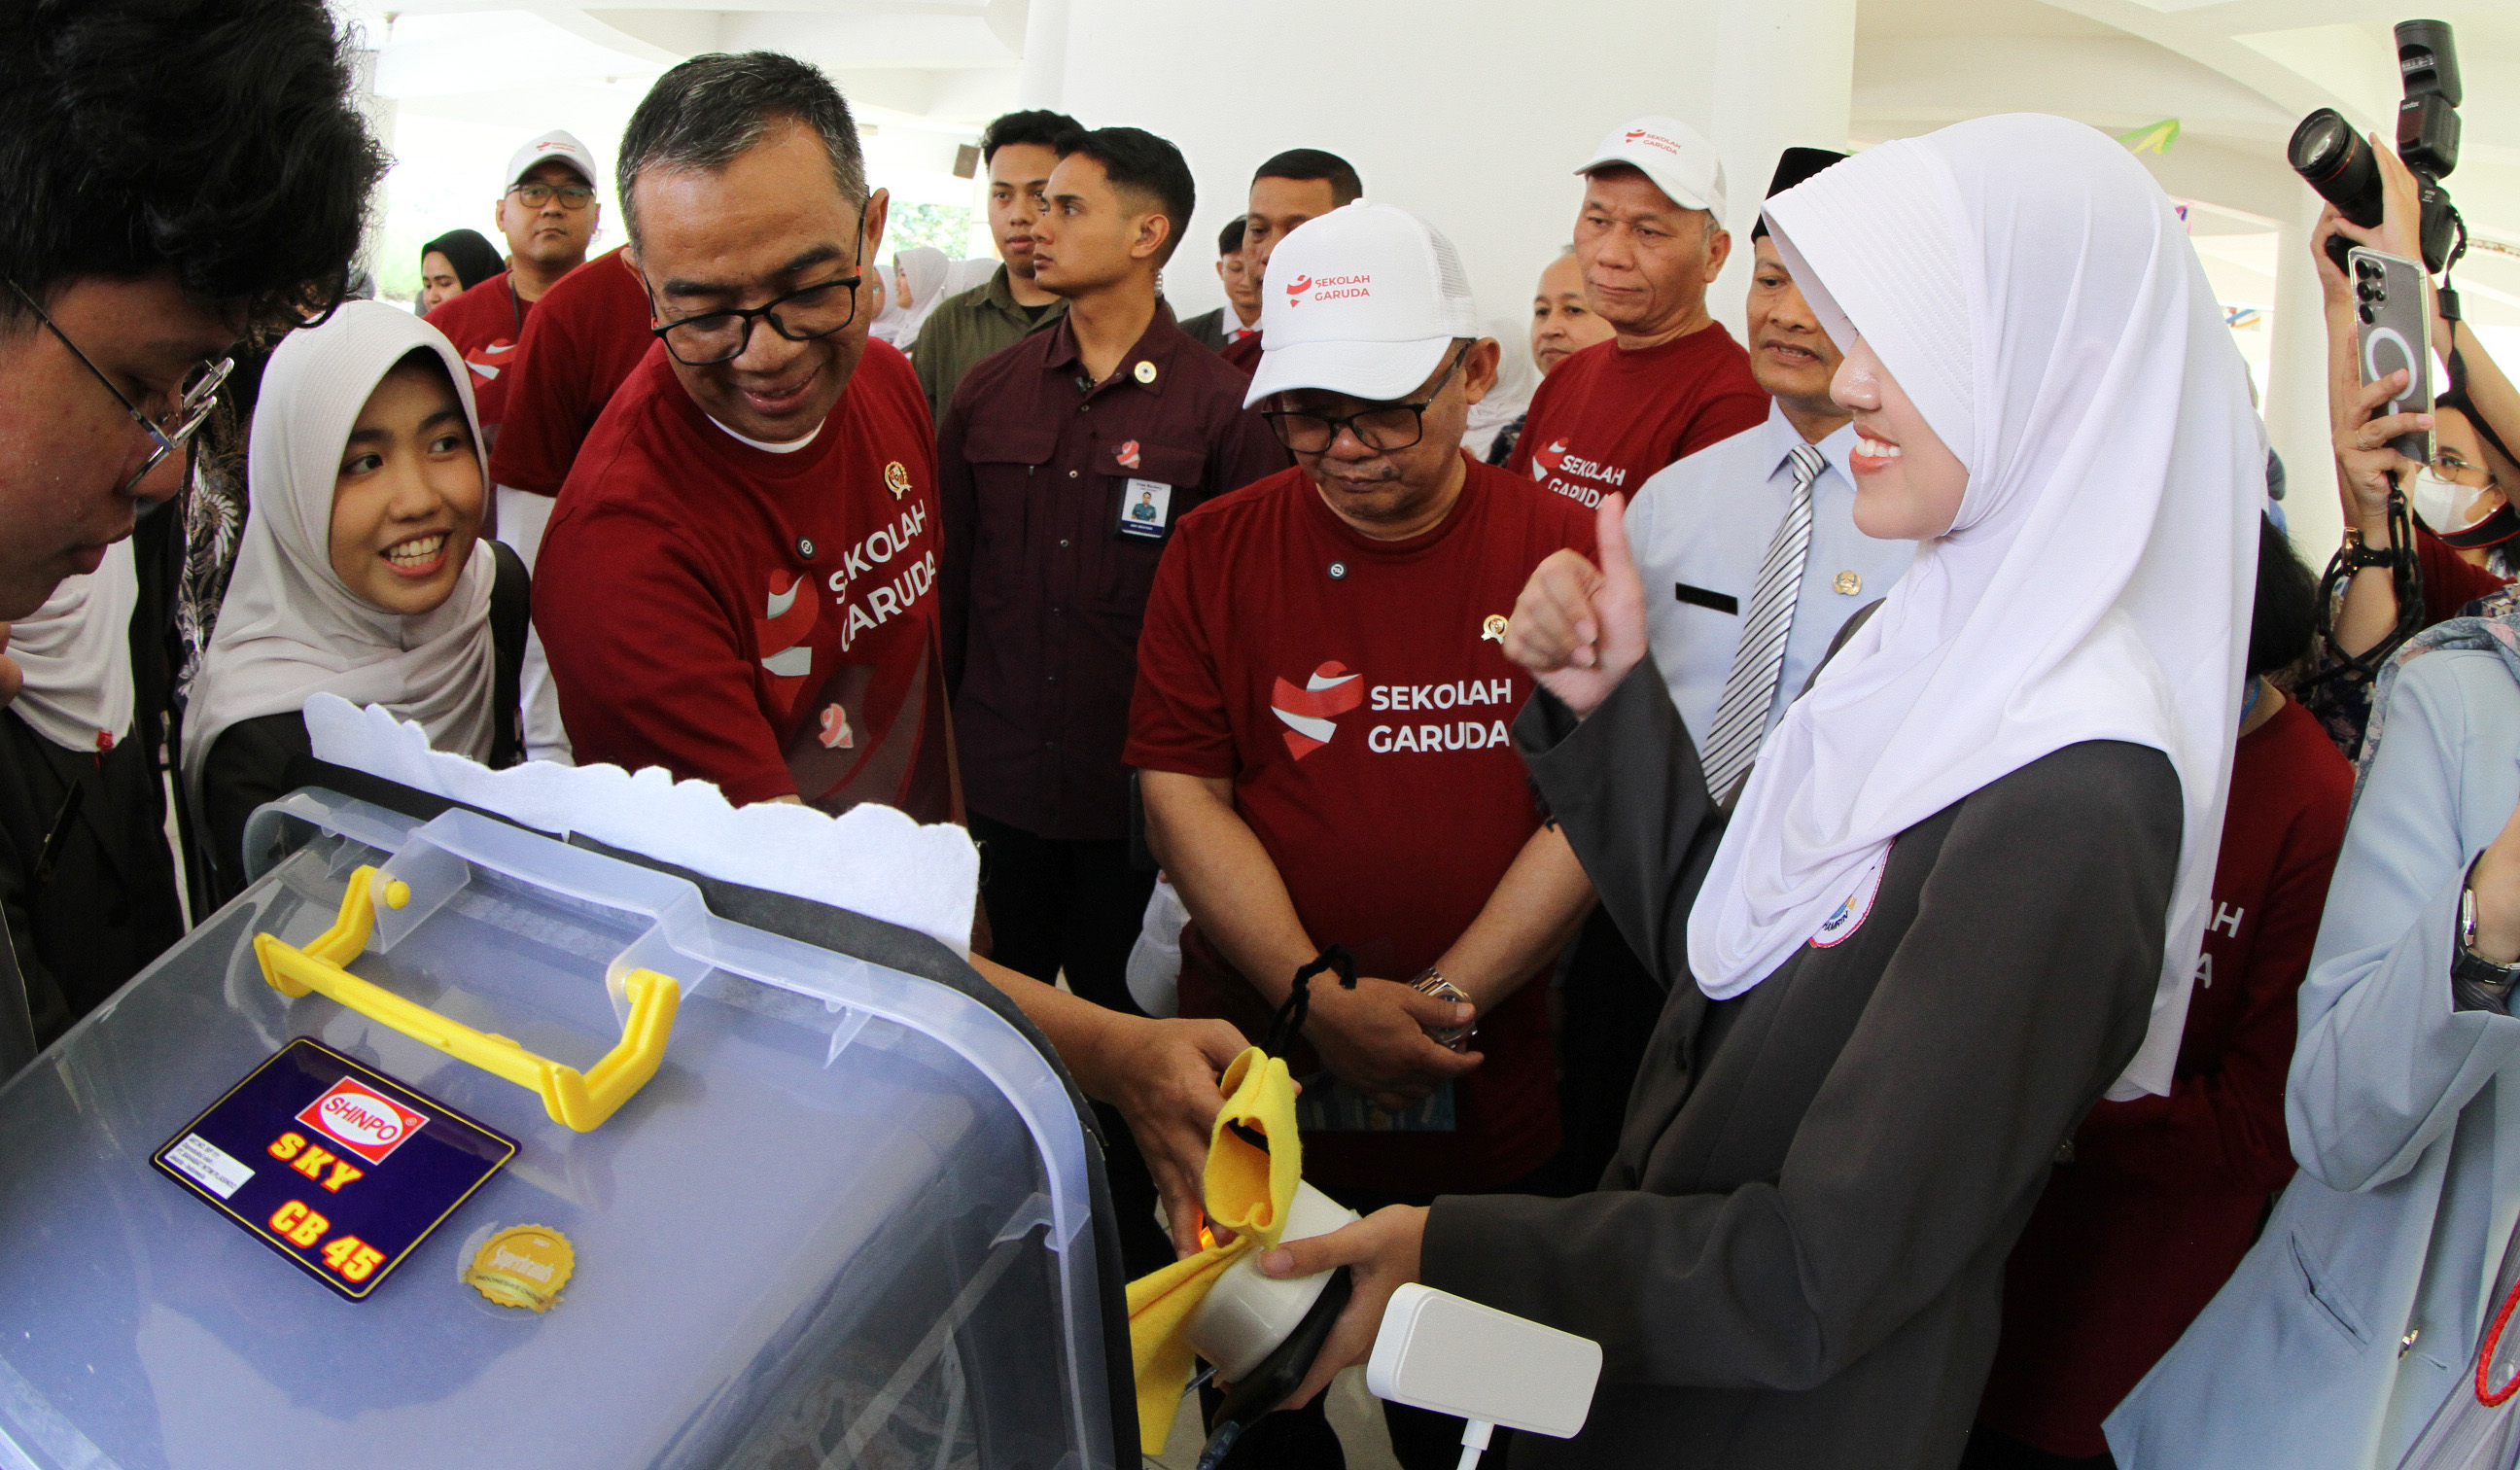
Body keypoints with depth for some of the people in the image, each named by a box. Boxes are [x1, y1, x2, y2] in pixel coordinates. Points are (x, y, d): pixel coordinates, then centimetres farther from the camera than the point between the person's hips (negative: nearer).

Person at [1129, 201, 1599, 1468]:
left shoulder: (1562, 553, -6)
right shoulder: (1216, 551, -3)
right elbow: (1180, 794, -7)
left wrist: (1442, 1003, -15)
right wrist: (1320, 1000, -18)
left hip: (1481, 1088, 0)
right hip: (1255, 1070, 1)